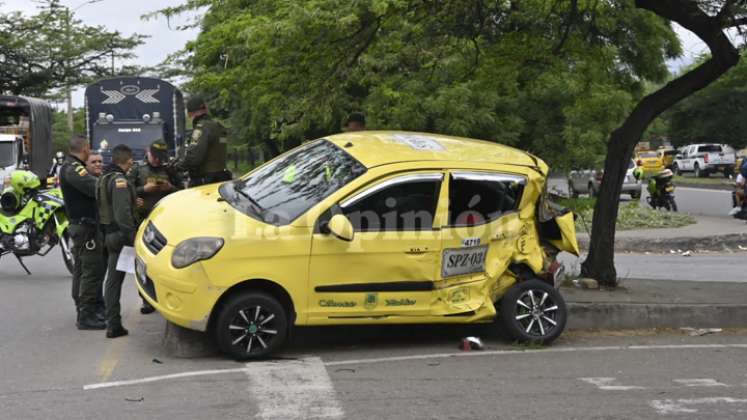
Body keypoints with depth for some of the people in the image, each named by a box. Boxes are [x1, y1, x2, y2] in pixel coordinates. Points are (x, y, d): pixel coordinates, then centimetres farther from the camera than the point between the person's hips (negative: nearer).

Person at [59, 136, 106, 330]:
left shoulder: (70, 167, 17)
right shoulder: (73, 168, -18)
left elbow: (90, 187, 12)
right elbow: (94, 188, -31)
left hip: (80, 224, 11)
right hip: (85, 225, -11)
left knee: (81, 269, 18)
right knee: (93, 270, -11)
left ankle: (83, 309, 28)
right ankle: (86, 316, -10)